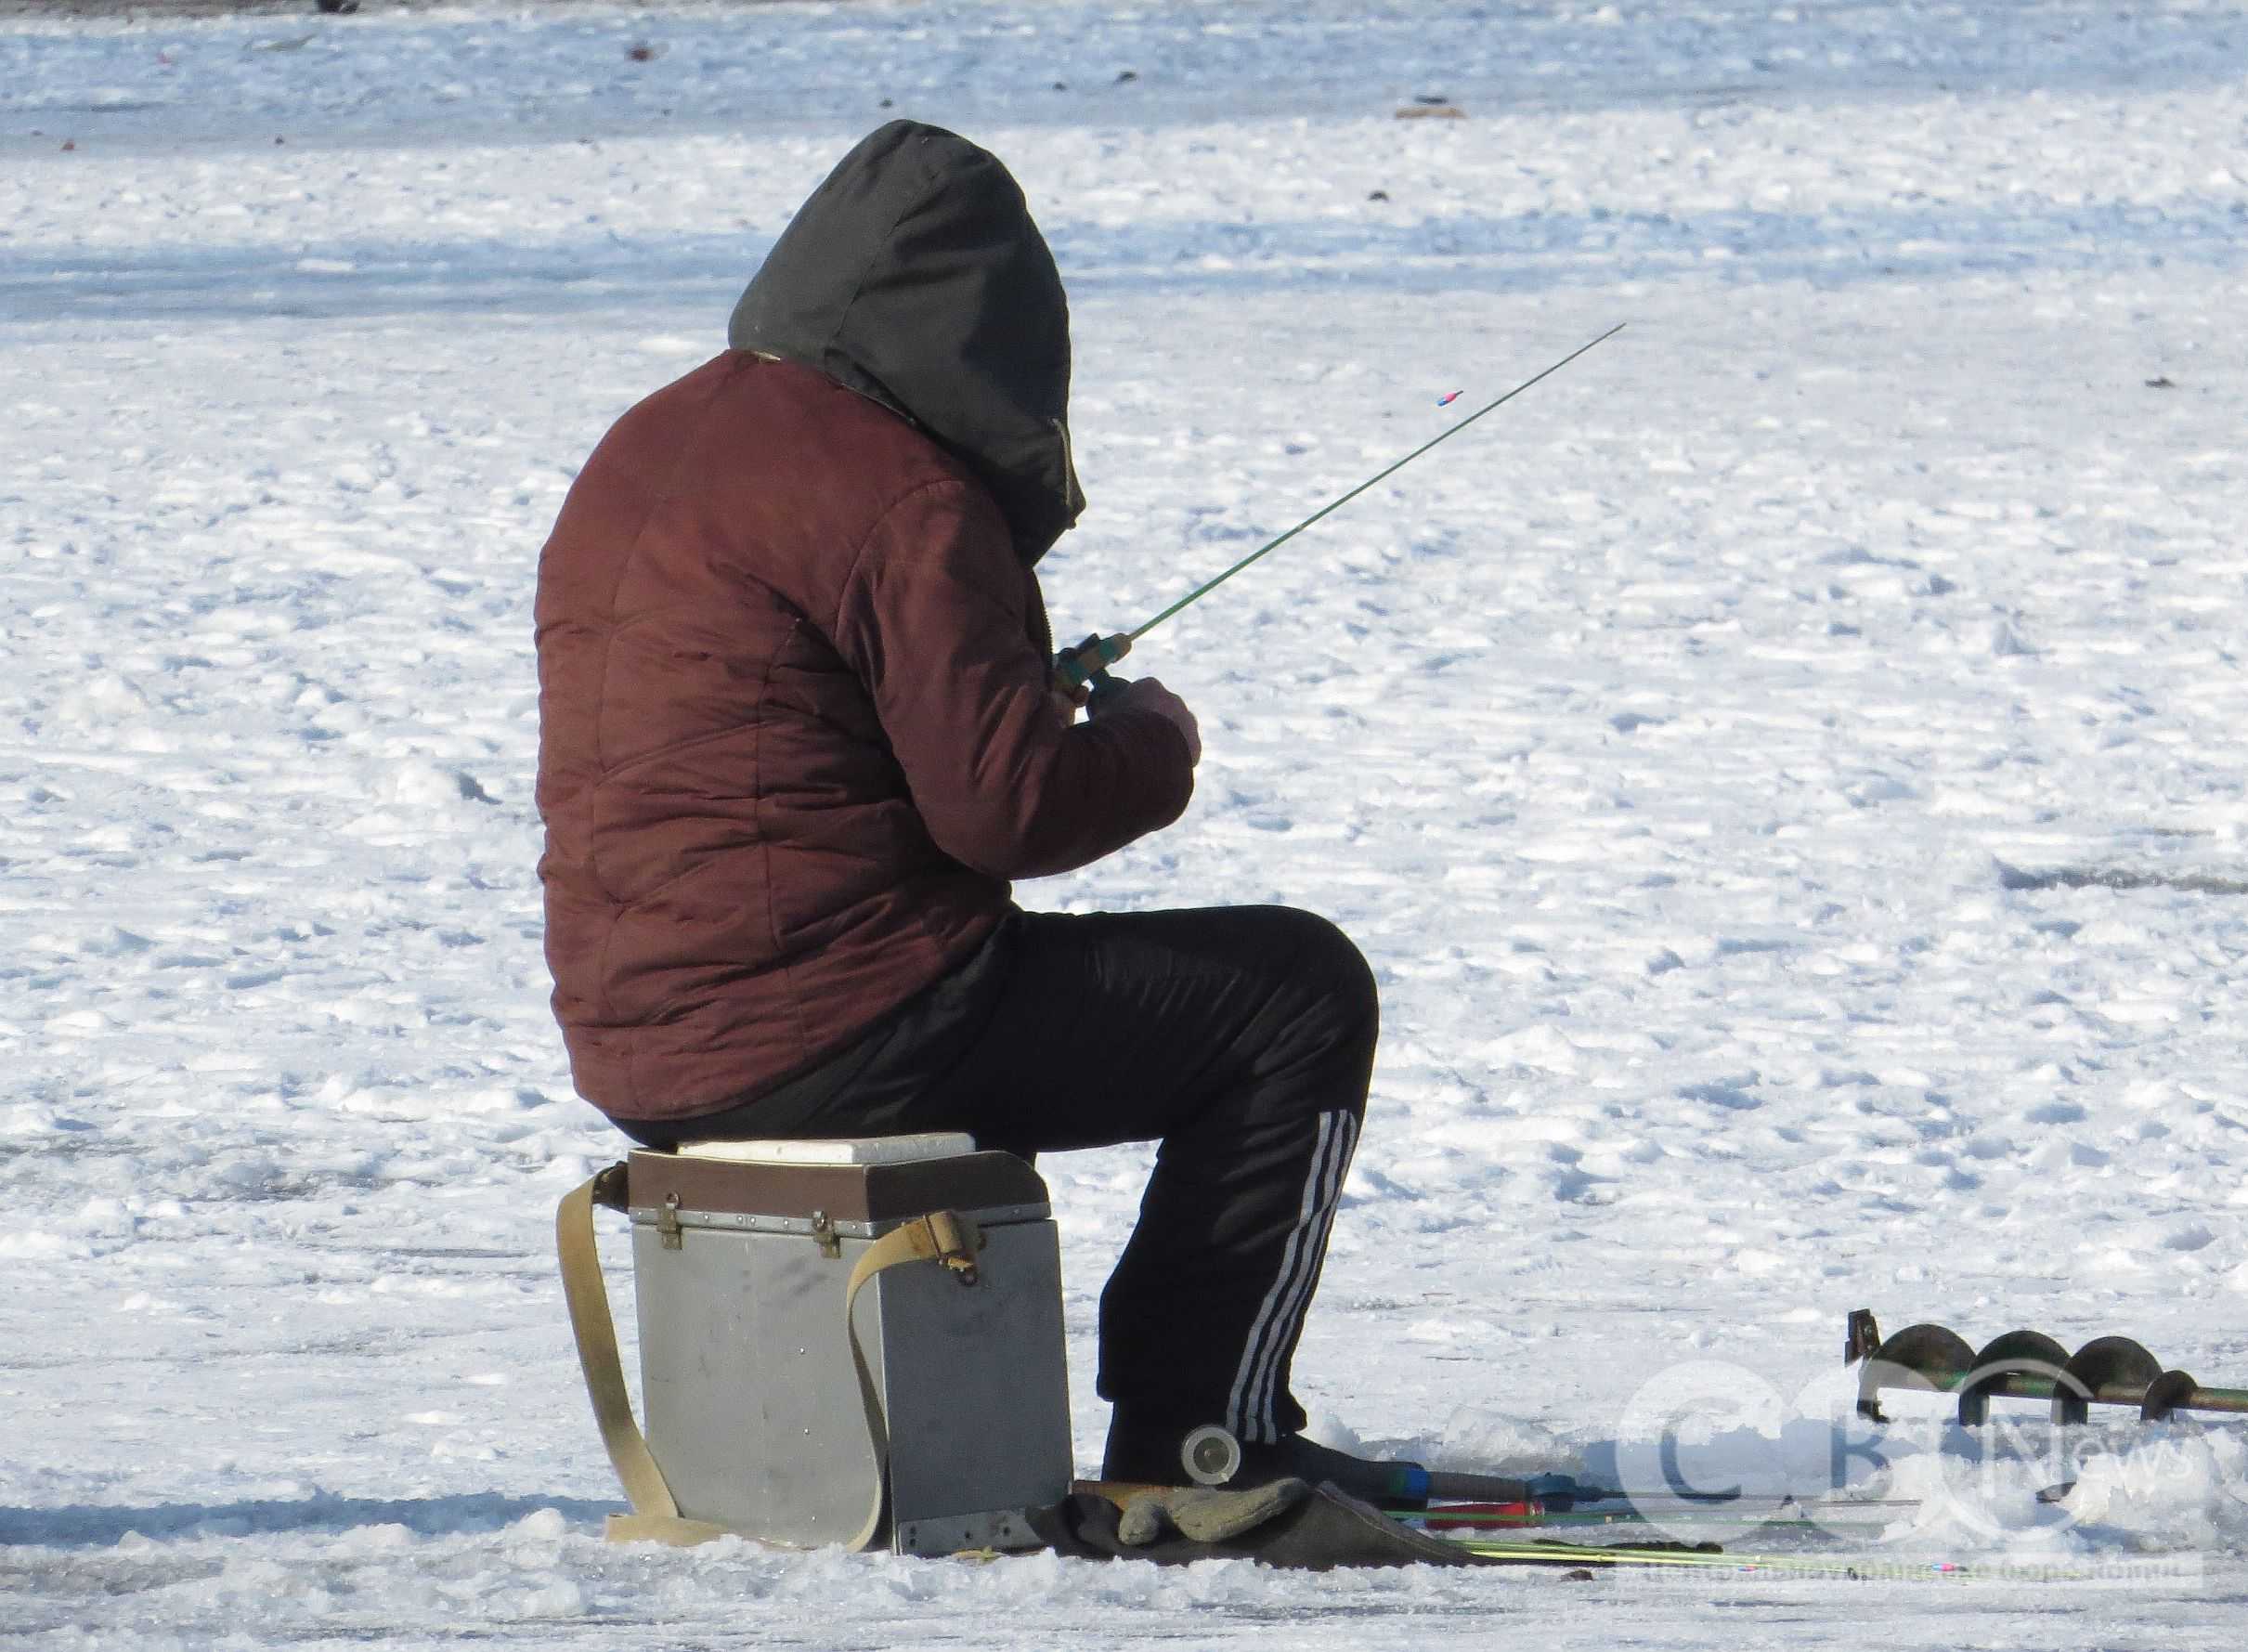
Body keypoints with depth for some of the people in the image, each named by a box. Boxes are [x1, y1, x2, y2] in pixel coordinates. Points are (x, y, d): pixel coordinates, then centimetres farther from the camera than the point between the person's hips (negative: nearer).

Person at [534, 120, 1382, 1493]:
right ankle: (1196, 1438, 2)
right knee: (1297, 994, 2)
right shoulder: (902, 493, -15)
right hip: (841, 1042, -9)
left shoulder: (645, 452, 14)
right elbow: (1005, 803, -19)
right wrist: (1154, 744, 1)